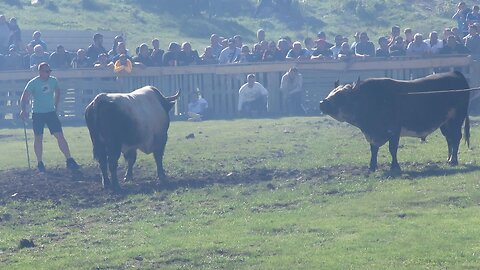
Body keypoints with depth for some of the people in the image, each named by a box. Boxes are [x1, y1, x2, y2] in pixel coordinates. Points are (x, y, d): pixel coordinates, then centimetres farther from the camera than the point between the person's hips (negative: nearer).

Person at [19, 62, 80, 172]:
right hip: (37, 114, -3)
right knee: (38, 138, 4)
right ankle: (40, 163, 16)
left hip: (51, 112, 3)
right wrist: (23, 110, -29)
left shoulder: (53, 81, 1)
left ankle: (69, 160, -5)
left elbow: (57, 92, 20)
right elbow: (24, 97, -14)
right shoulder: (33, 83, -11)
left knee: (60, 136, -5)